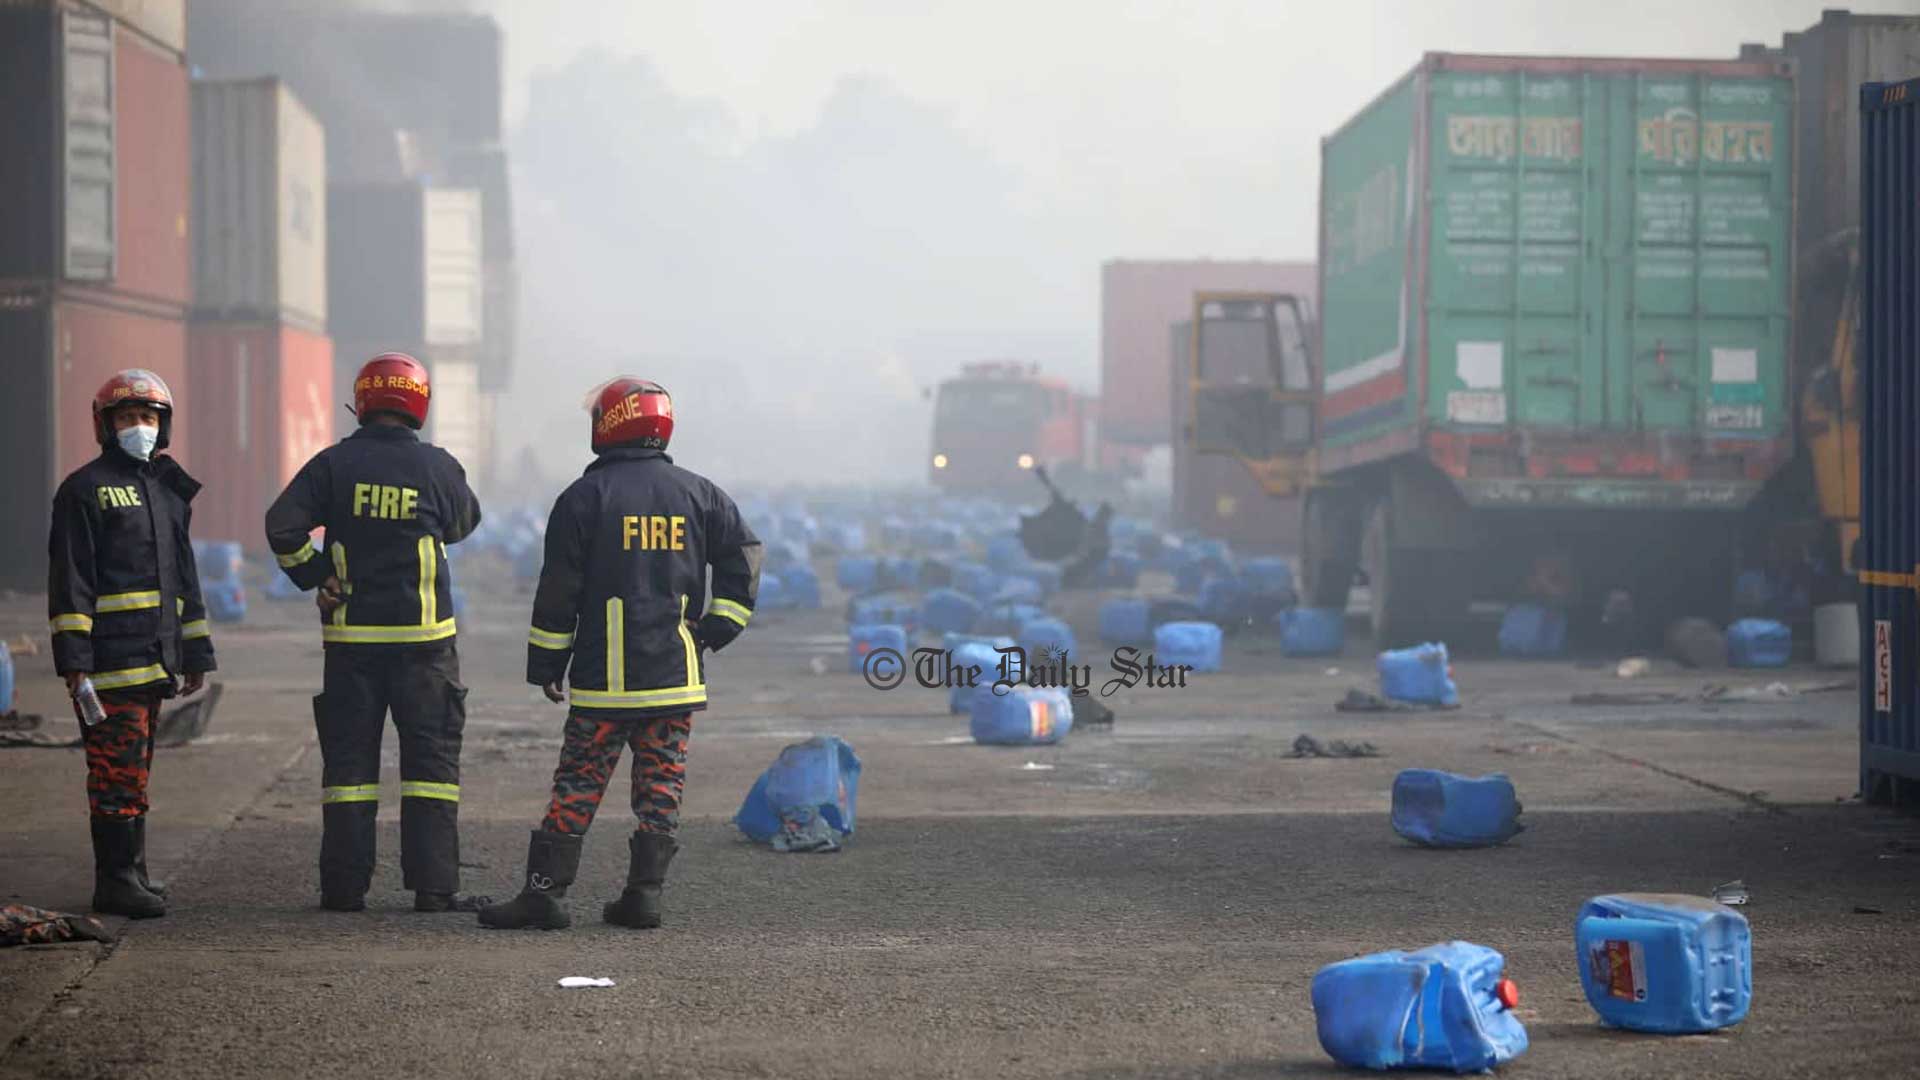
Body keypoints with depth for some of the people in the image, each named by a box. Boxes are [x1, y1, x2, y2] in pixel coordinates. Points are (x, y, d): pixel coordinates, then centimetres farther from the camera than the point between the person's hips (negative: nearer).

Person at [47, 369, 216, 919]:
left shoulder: (170, 489, 20)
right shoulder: (84, 489, -3)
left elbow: (184, 577, 26)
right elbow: (69, 579, -9)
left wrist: (196, 653, 22)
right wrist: (73, 659, -15)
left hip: (155, 659, 8)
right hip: (110, 659, -8)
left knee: (135, 769, 12)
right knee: (119, 771, -10)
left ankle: (129, 872, 18)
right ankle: (116, 879, -8)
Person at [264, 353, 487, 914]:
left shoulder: (334, 464, -3)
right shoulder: (436, 466, -4)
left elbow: (282, 526, -11)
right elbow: (464, 523, 15)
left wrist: (315, 576, 1)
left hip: (351, 635, 1)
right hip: (424, 636, -1)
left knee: (349, 758, 7)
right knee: (431, 759, 4)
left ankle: (345, 885, 7)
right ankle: (434, 884, 0)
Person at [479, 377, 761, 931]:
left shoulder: (586, 496, -3)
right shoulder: (696, 493, 7)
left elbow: (558, 590, -2)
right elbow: (744, 554, 8)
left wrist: (546, 666, 5)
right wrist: (715, 630, 10)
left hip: (604, 678, -3)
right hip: (676, 677, 3)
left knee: (577, 786, 0)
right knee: (661, 788, 7)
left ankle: (545, 892, -2)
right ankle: (644, 894, 6)